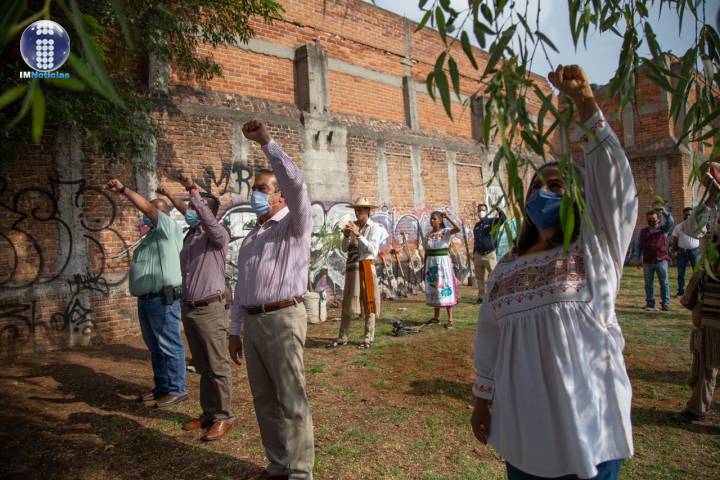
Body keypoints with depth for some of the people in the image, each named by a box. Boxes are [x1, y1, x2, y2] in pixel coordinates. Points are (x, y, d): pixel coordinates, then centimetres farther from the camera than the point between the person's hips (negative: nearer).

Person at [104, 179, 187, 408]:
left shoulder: (169, 228, -5)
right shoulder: (150, 236, 22)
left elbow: (146, 207, -18)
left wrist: (123, 189, -13)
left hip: (163, 299, -9)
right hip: (146, 300, 10)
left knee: (170, 347, -4)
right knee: (155, 347, 15)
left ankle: (177, 389, 4)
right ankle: (162, 387, 25)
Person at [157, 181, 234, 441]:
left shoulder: (217, 235, -10)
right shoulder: (190, 235, 11)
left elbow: (206, 218, -28)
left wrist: (192, 189, -30)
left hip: (210, 309, -8)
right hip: (189, 308, 8)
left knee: (217, 367, -1)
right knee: (202, 367, 16)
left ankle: (223, 418, 10)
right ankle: (208, 413, 27)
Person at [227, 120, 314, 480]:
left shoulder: (294, 226, -2)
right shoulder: (251, 238, 19)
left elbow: (295, 184, -22)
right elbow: (241, 287, 19)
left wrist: (266, 142, -24)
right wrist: (235, 331, 17)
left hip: (283, 319, -7)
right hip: (252, 322, 7)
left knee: (292, 401, -1)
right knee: (264, 400, 14)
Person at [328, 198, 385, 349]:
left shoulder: (374, 227, -4)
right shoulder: (352, 225, 7)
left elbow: (373, 249, -16)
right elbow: (344, 249, 7)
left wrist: (358, 234, -20)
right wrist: (346, 236, -11)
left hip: (366, 267, -4)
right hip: (351, 268, 4)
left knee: (368, 302, 2)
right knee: (347, 303, 8)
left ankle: (369, 338, 10)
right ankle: (343, 337, 15)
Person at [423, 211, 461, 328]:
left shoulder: (446, 232, -4)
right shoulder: (428, 235, 9)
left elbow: (458, 229, -25)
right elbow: (426, 252, 11)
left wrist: (447, 217, -22)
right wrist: (425, 267, 9)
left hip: (443, 262, -5)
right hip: (431, 263, 5)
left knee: (445, 288, -6)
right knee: (433, 289, 10)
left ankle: (450, 319, -1)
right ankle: (436, 317, 21)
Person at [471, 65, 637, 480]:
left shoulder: (595, 248, -2)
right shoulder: (507, 267, 8)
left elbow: (612, 178, -17)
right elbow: (490, 338, 10)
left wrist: (585, 104, -24)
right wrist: (483, 399, 11)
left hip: (588, 424, -3)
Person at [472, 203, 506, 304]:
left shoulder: (492, 222, 1)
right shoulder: (476, 226, 16)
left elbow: (503, 218, -17)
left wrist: (498, 209, -31)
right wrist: (474, 254, 19)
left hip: (489, 254, -5)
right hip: (478, 255, 5)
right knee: (480, 278, 8)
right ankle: (481, 297, 16)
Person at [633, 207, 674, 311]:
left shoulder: (663, 229, 9)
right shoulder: (643, 231, 12)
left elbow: (670, 222, -10)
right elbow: (638, 246, 12)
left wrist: (665, 212, -26)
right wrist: (637, 259, 4)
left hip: (661, 261, -2)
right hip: (647, 262, 2)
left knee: (664, 283, 1)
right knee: (648, 284, 4)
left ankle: (665, 303, 6)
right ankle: (650, 303, 11)